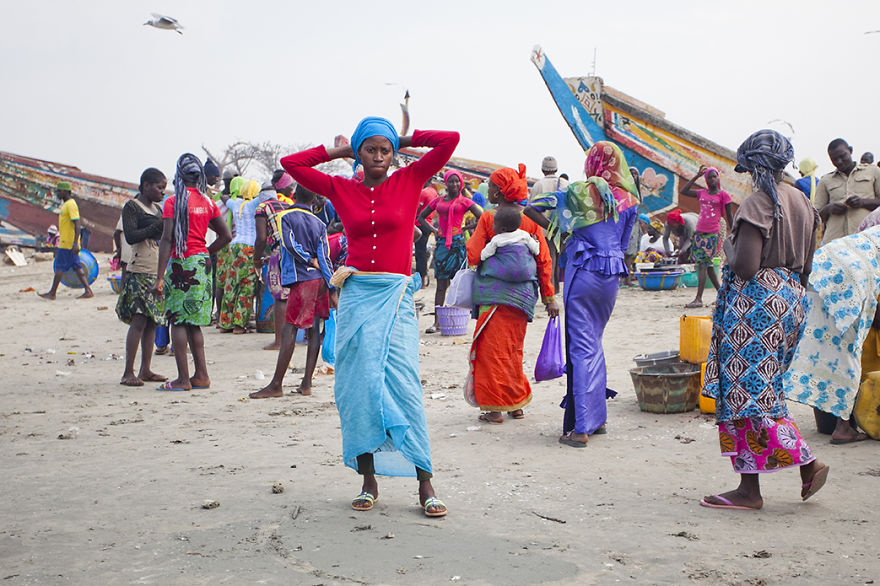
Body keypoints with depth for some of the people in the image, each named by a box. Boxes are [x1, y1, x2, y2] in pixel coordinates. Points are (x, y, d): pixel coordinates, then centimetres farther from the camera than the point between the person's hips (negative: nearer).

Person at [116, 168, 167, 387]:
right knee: (138, 320, -12)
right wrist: (158, 226, -18)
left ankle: (145, 370, 10)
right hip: (139, 272, -7)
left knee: (152, 321, 5)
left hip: (157, 272, 7)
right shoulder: (131, 207, -3)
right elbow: (130, 236, -15)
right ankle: (128, 373, -8)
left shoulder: (157, 209, 19)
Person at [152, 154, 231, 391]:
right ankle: (201, 375, 13)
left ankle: (183, 379, -2)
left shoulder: (173, 202, -8)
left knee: (178, 321, -1)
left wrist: (159, 277, -15)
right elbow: (226, 236, 9)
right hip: (202, 264, 6)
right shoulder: (208, 202, 8)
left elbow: (167, 239, -14)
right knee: (193, 322, 13)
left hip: (180, 264, -6)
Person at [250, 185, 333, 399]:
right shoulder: (319, 224, 11)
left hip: (301, 281, -5)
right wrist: (332, 289, 1)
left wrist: (309, 260, 3)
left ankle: (276, 385, -5)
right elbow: (325, 258, 4)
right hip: (320, 281, 5)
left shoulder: (285, 217, 0)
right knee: (313, 330, 5)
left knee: (289, 329, -5)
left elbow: (291, 245, -13)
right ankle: (306, 383, 6)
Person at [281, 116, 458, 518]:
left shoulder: (408, 182, 7)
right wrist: (338, 151, 16)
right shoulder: (341, 189, 10)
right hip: (356, 296, 2)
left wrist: (405, 140, 12)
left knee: (403, 385, -9)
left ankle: (425, 484, -2)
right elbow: (290, 163, 14)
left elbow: (450, 140, 3)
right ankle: (369, 481, 12)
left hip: (396, 297, -2)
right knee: (357, 387, 2)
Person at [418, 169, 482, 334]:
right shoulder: (438, 200, 14)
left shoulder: (464, 201, 6)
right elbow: (421, 217, 22)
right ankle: (437, 321, 0)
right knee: (441, 284, 1)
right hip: (442, 244, 3)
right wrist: (433, 230, 10)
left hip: (457, 243, -3)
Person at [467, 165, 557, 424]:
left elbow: (473, 256, -10)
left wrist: (471, 239, 12)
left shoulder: (487, 219, -8)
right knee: (513, 348, 17)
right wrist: (548, 297, 9)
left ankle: (495, 408, 3)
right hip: (523, 293, 5)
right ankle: (517, 404, 23)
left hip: (494, 293, -5)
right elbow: (544, 259, 5)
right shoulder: (530, 219, 4)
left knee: (492, 348, 2)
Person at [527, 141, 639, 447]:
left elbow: (531, 208, -3)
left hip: (582, 272, -5)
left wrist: (555, 227, 12)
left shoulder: (581, 191, -5)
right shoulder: (628, 199, 7)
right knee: (594, 343, 18)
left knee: (581, 347, -4)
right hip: (612, 275, 5)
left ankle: (580, 427, -6)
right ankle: (597, 417, 23)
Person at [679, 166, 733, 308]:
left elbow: (729, 216, 3)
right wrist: (696, 176, 11)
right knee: (708, 264, 10)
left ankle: (698, 299, -15)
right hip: (700, 231, 6)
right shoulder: (702, 193, 14)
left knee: (703, 264, -12)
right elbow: (683, 191, 13)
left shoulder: (723, 195, 0)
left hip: (712, 233, -6)